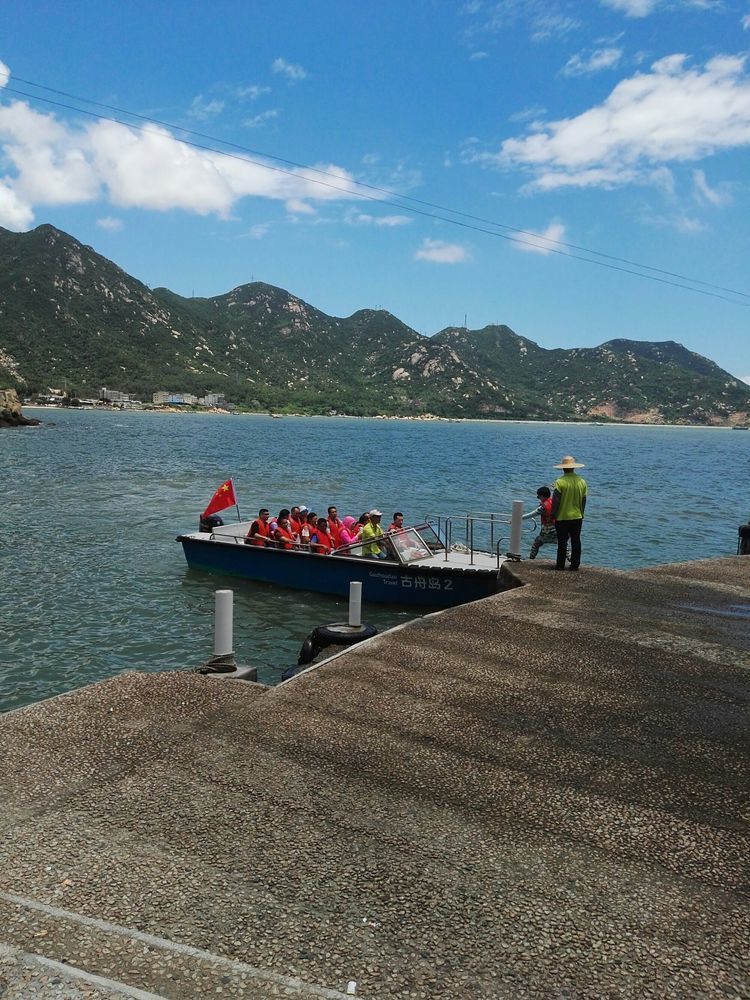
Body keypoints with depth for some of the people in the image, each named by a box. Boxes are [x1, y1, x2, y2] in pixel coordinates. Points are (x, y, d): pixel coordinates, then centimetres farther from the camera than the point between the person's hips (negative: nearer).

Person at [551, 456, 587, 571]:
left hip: (562, 517, -4)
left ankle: (560, 565, 5)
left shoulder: (560, 482, -14)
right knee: (576, 541, 10)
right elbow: (584, 500, 9)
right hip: (577, 517, 4)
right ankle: (575, 565, 13)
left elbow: (555, 500, -12)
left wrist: (553, 514, -1)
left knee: (562, 542, 1)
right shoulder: (582, 481, 2)